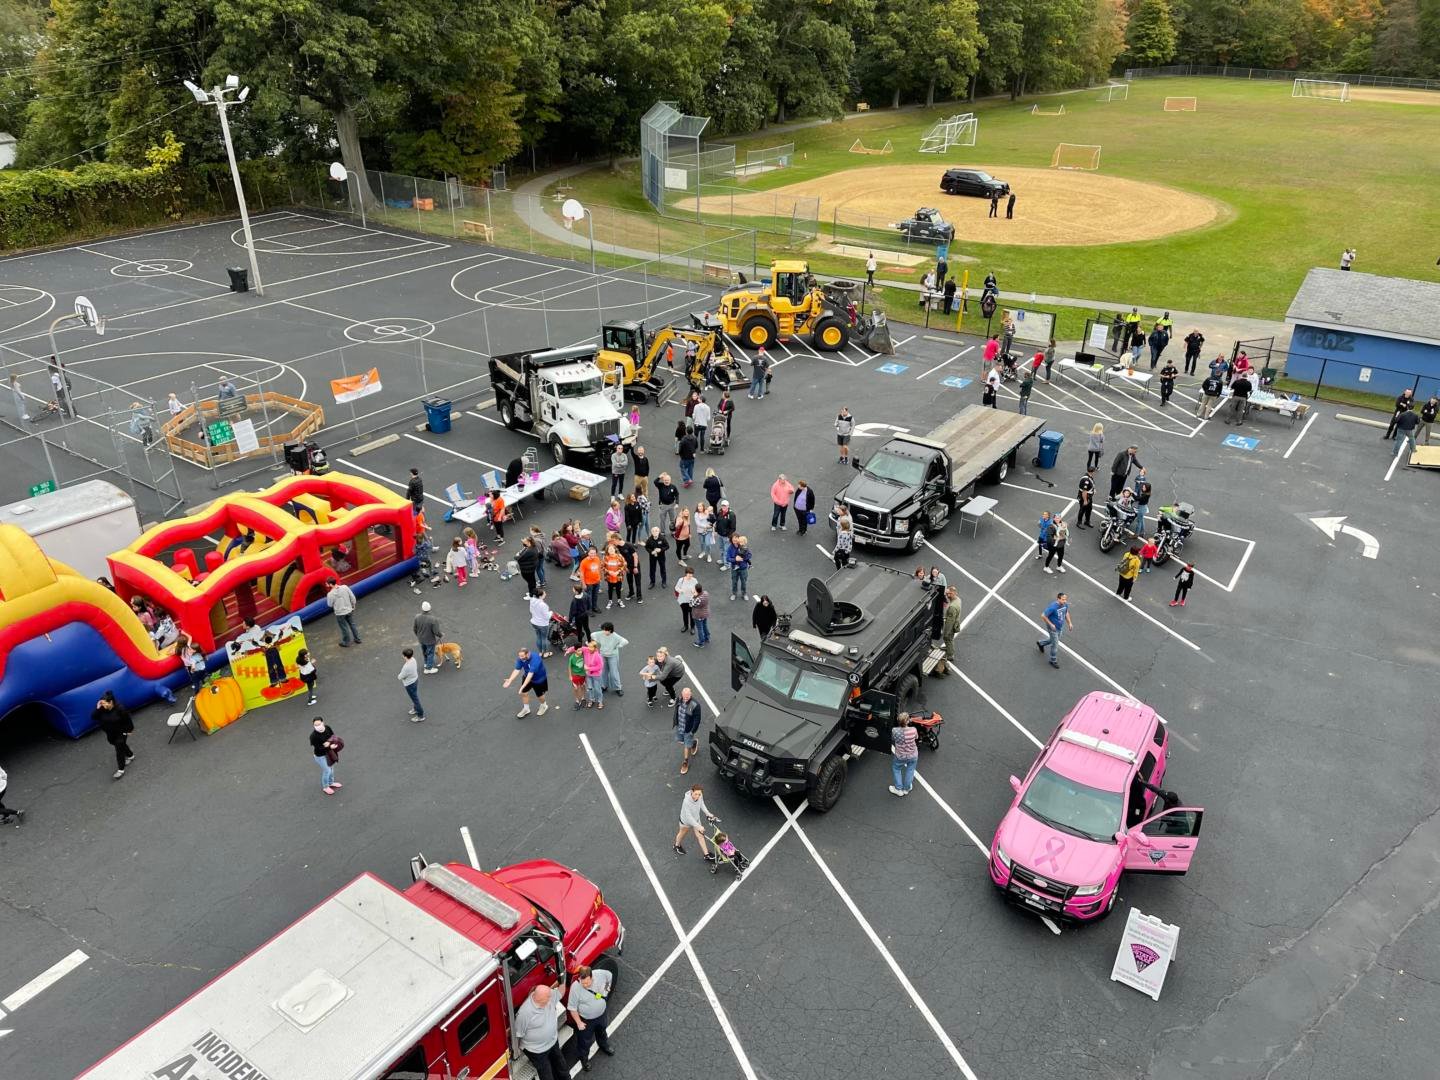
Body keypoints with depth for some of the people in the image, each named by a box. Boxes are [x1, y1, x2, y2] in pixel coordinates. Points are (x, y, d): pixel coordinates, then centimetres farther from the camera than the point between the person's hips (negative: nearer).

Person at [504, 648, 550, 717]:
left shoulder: (535, 659, -41)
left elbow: (530, 674, -45)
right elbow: (517, 670, -23)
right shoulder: (520, 659, -22)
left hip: (539, 679, -5)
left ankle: (544, 705, 46)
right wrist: (510, 680, -37)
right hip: (527, 677, 5)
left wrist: (523, 686, -50)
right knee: (523, 693, 6)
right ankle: (526, 709, 33)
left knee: (539, 695, 12)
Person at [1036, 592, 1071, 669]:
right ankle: (1053, 661, 25)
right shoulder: (1052, 607, -34)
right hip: (1053, 628, -7)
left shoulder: (1065, 604, -13)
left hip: (1060, 627, 7)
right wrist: (1051, 624, -23)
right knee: (1055, 644, 5)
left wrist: (1069, 623, 3)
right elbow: (1043, 616, -26)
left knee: (1053, 640, 28)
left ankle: (1040, 643, 55)